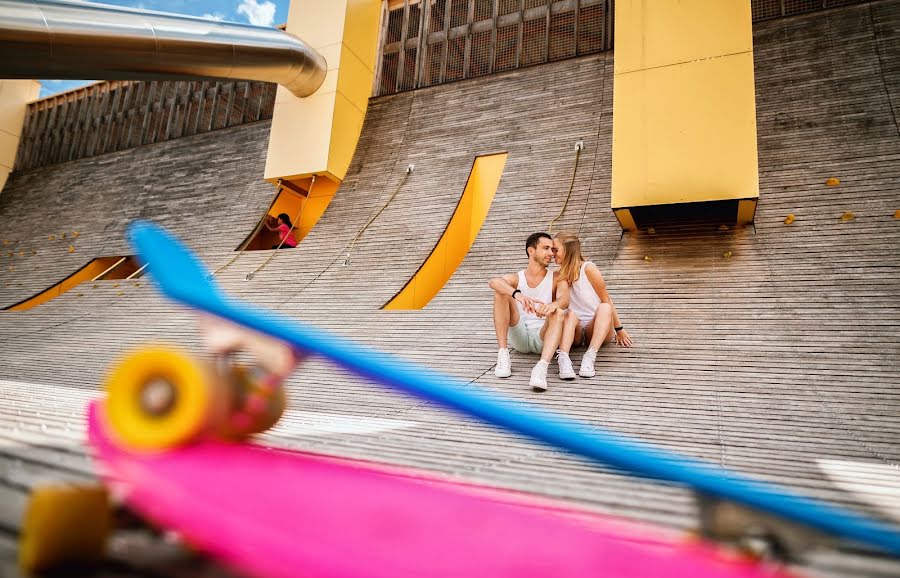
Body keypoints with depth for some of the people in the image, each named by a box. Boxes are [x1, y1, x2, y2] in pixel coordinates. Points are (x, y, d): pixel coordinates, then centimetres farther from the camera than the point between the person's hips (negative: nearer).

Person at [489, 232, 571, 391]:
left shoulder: (557, 279, 7)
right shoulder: (515, 278, 5)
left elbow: (565, 299, -16)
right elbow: (494, 282, -20)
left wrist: (553, 305, -41)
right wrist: (518, 294, -41)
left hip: (543, 337, -1)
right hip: (519, 336, 1)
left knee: (559, 312, -30)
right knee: (501, 292, -17)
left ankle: (541, 368, -50)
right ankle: (503, 355, -25)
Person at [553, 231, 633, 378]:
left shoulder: (588, 269, -7)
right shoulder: (558, 275, 7)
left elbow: (606, 300, -2)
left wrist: (619, 329, 2)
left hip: (597, 329, -2)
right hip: (575, 332, 2)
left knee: (604, 307, -31)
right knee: (570, 314, -29)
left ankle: (590, 357, -47)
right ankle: (563, 357, -52)